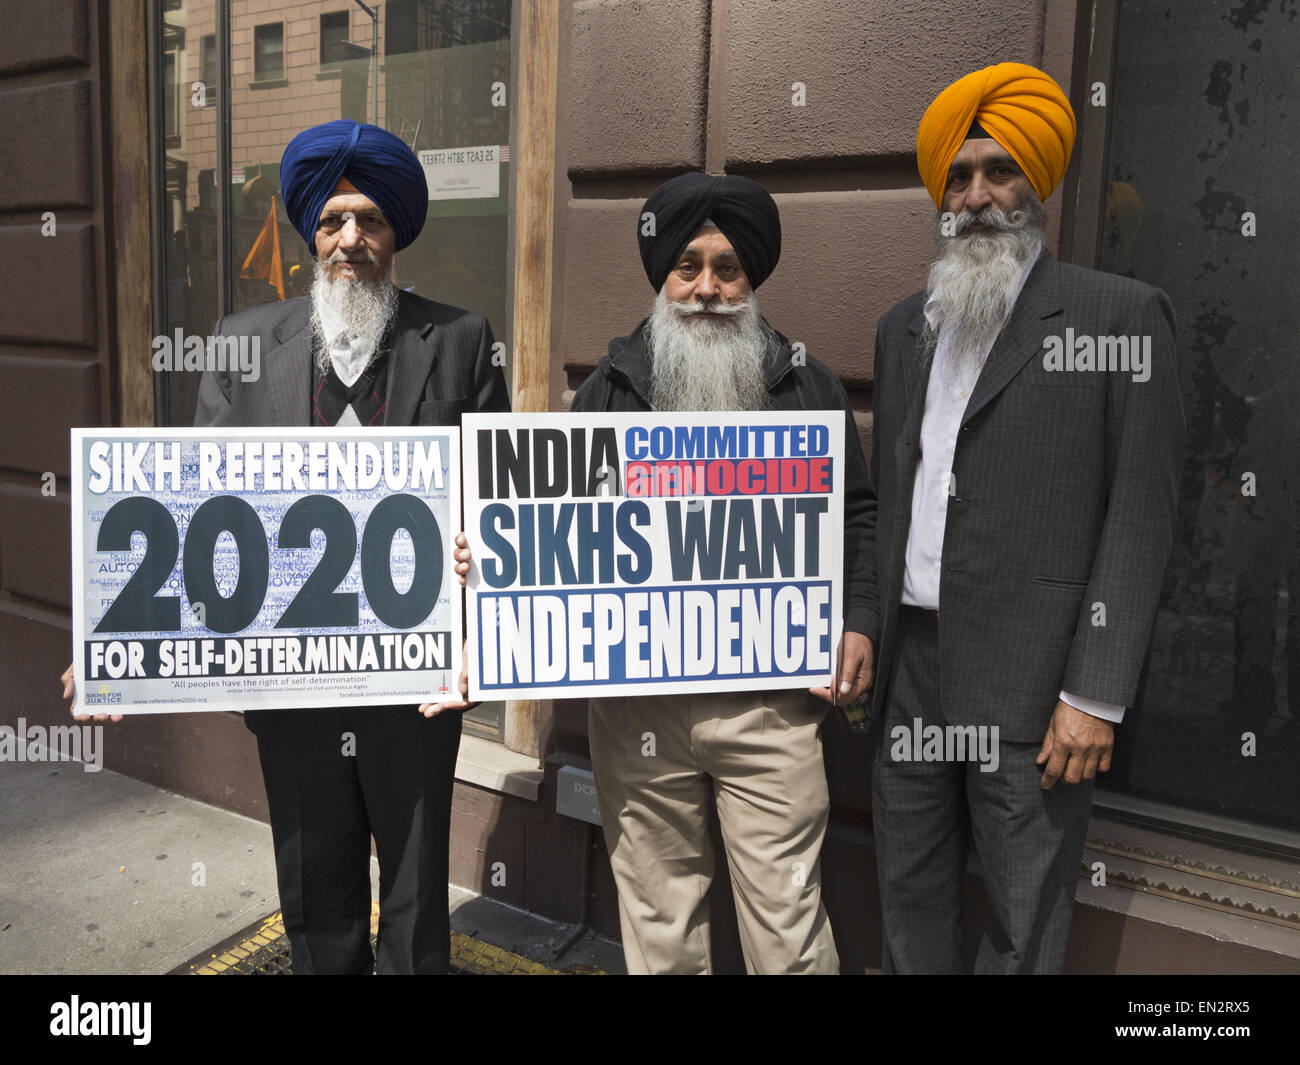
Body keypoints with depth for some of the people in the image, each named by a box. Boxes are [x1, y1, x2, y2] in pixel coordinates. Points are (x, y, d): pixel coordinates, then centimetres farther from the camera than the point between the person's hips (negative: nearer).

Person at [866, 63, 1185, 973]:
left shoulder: (1122, 315, -2)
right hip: (909, 667, 5)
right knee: (911, 898, 15)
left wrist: (1097, 694, -13)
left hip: (1031, 684, -5)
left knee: (1024, 927, 5)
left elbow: (1141, 514, -8)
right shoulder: (905, 326, 15)